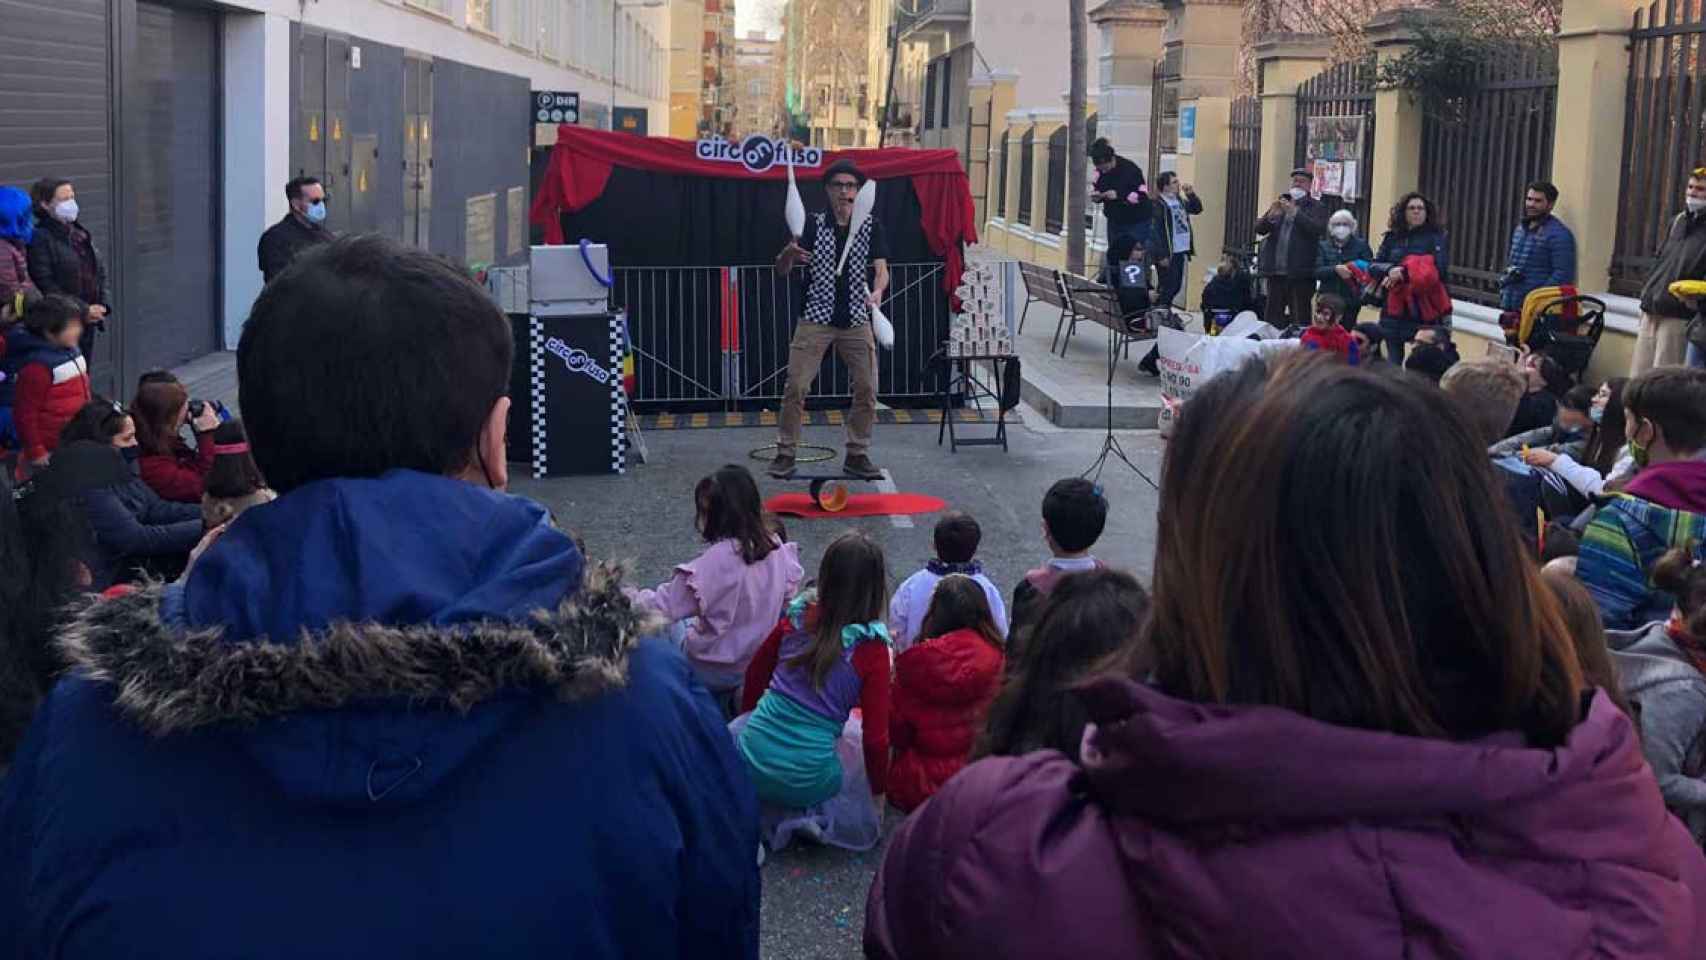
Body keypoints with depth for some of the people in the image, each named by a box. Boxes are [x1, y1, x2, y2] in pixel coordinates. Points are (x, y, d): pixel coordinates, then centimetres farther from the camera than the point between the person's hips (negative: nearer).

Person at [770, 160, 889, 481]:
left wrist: (877, 290, -27)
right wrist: (789, 254, -24)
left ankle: (857, 455, 14)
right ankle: (785, 454, 4)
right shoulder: (812, 225, -1)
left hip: (856, 321, 1)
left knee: (867, 389, 0)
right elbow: (782, 271, 0)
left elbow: (881, 268, -4)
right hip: (816, 319, -1)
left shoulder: (872, 226, 1)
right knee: (796, 386, -7)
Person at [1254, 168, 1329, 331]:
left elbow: (1318, 230, -15)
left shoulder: (1317, 207, 3)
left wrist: (1295, 212, -21)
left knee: (1300, 318, -5)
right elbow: (1259, 229, 10)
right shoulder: (1281, 203, 16)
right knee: (1273, 317, 7)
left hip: (1300, 273, -5)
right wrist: (1271, 215, -10)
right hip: (1276, 270, 5)